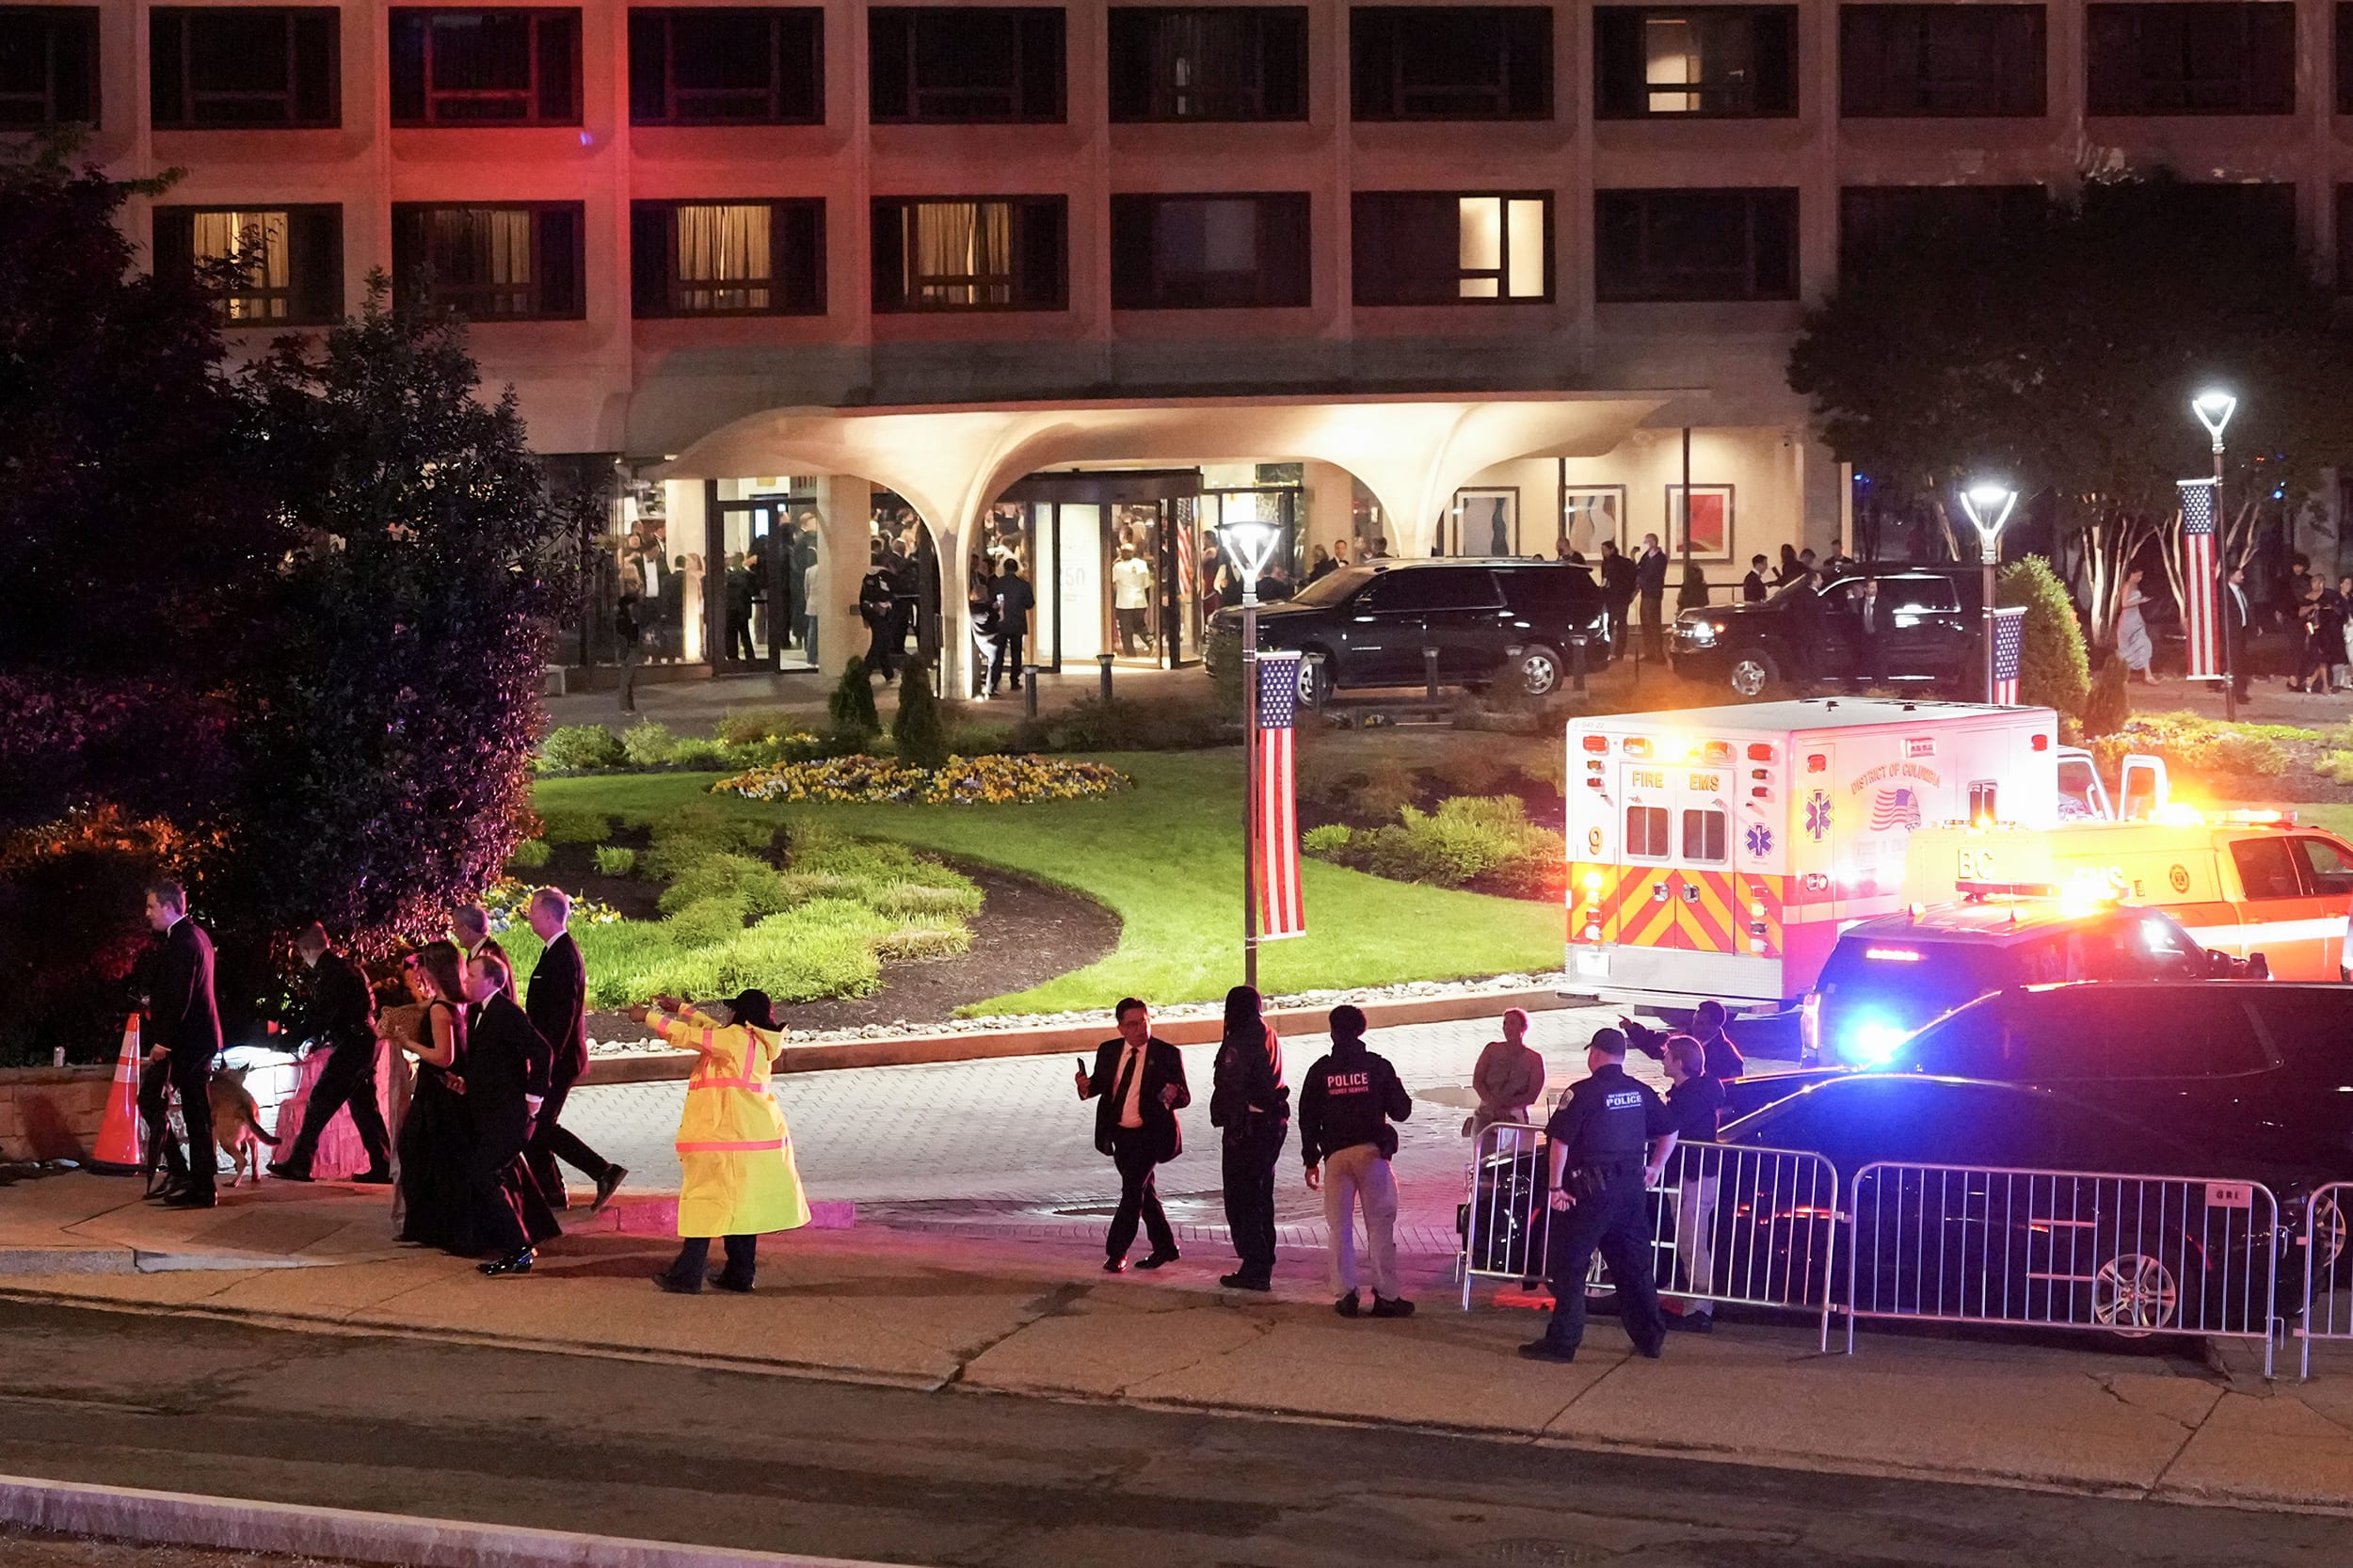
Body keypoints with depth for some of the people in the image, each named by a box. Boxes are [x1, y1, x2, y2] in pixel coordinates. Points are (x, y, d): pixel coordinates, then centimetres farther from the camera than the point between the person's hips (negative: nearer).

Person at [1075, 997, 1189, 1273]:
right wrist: (1086, 1086, -10)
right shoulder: (1108, 1051, 2)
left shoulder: (1167, 1054, -10)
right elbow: (1100, 1083, 13)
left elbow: (1184, 1097, -8)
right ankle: (1164, 1248, 30)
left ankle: (1117, 1253, -3)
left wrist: (1172, 1096, -32)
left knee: (1133, 1191, -11)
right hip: (1119, 1134, 5)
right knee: (1143, 1191, 16)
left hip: (1149, 1134, -5)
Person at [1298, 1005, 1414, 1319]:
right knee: (1380, 1225, 1)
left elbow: (1308, 1118, 5)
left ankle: (1345, 1293, 4)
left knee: (1339, 1227, 7)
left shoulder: (1320, 1071, 3)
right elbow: (1401, 1110, 2)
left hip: (1336, 1155, 1)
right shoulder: (1378, 1066, -1)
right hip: (1372, 1152, -1)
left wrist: (1311, 1160, 12)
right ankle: (1385, 1296, 0)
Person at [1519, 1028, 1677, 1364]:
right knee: (1634, 1266, 17)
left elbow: (1559, 1141, -16)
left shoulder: (1583, 1092, -12)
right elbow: (1670, 1131, 18)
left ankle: (1562, 1342, -5)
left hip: (1592, 1190, -6)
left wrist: (1556, 1186, -10)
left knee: (1569, 1266, -2)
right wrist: (1655, 1167, 25)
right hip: (1632, 1188, 6)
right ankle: (1649, 1337, 23)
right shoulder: (1640, 1092, 8)